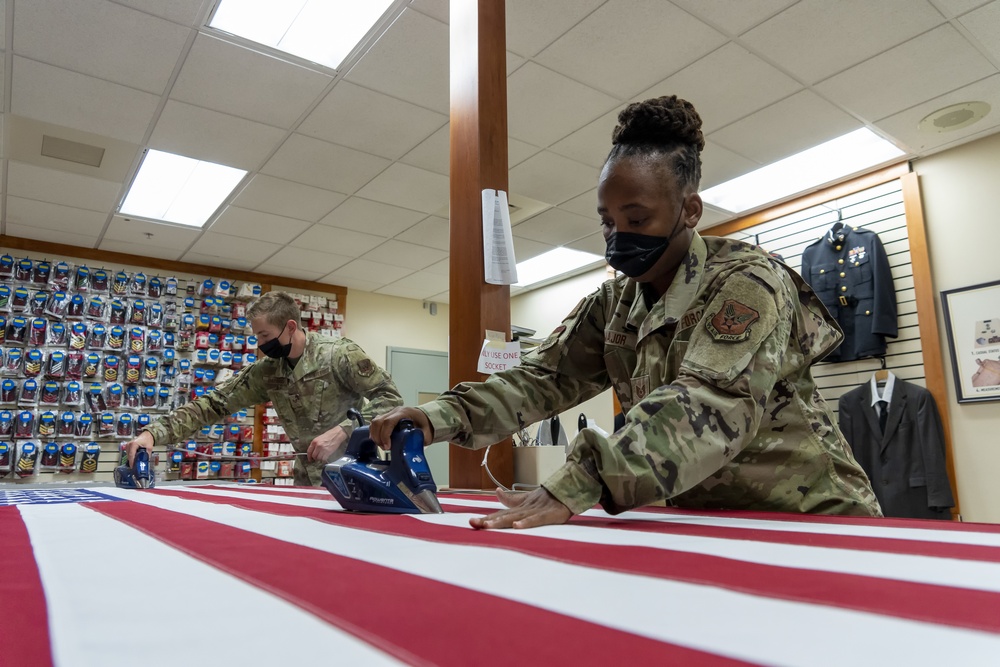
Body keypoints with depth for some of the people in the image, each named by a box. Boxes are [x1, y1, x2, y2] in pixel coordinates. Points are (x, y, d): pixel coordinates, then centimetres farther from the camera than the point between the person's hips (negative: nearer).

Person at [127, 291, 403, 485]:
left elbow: (391, 397, -18)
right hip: (308, 481, 5)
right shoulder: (266, 371, 0)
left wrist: (341, 431, -28)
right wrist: (152, 433, -13)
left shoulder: (340, 354, -17)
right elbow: (212, 404, -1)